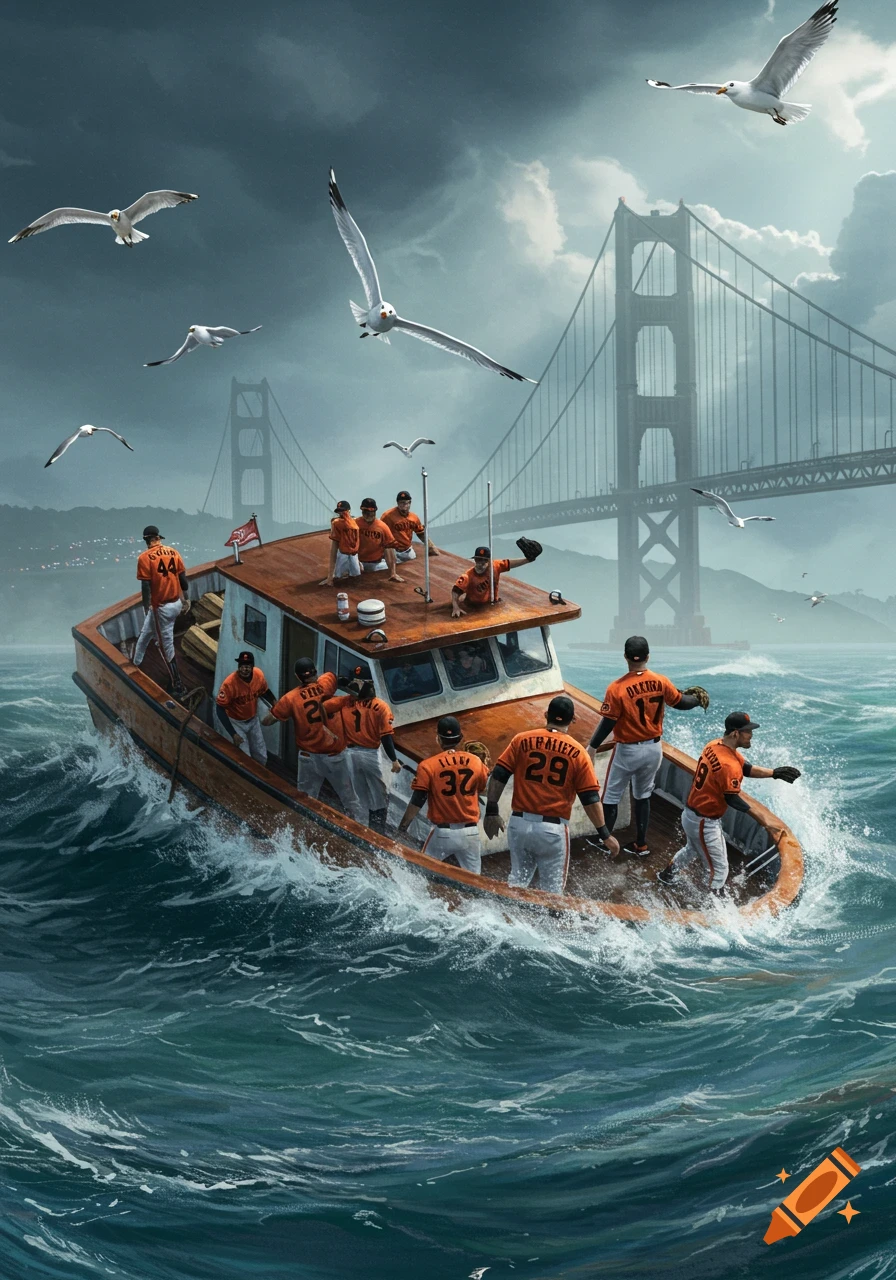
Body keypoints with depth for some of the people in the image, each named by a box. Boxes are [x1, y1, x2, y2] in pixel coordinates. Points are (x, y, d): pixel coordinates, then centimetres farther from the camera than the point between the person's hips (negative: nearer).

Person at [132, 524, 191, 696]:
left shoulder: (145, 557, -15)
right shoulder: (173, 552, 1)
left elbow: (146, 586, -16)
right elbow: (183, 578, 5)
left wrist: (146, 607, -4)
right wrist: (186, 599, 16)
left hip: (161, 607, -7)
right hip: (177, 604, 7)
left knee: (167, 646, 2)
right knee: (145, 632, 31)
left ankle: (178, 686, 4)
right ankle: (135, 663, 55)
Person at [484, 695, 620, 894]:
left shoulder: (522, 740, 1)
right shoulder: (577, 753, -3)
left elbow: (498, 776, -1)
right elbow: (590, 799, -4)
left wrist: (491, 812, 7)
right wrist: (605, 835, 2)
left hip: (519, 823, 2)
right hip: (553, 830, -2)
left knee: (518, 882, 19)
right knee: (551, 892, 8)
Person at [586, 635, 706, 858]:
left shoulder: (617, 689, -22)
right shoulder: (661, 682, -10)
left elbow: (608, 723, -18)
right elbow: (680, 703, 4)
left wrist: (592, 747, -6)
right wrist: (699, 699, 25)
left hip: (628, 751, -4)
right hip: (654, 748, 5)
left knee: (611, 797, 12)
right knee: (643, 795, 20)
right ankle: (641, 844, 26)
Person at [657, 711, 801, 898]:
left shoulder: (714, 745, -3)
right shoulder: (729, 765, -31)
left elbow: (745, 768, 5)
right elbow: (732, 800, -28)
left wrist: (775, 773, -1)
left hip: (690, 814, 10)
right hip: (705, 824, -10)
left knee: (692, 849, 37)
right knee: (719, 870, 5)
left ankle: (666, 875, 57)